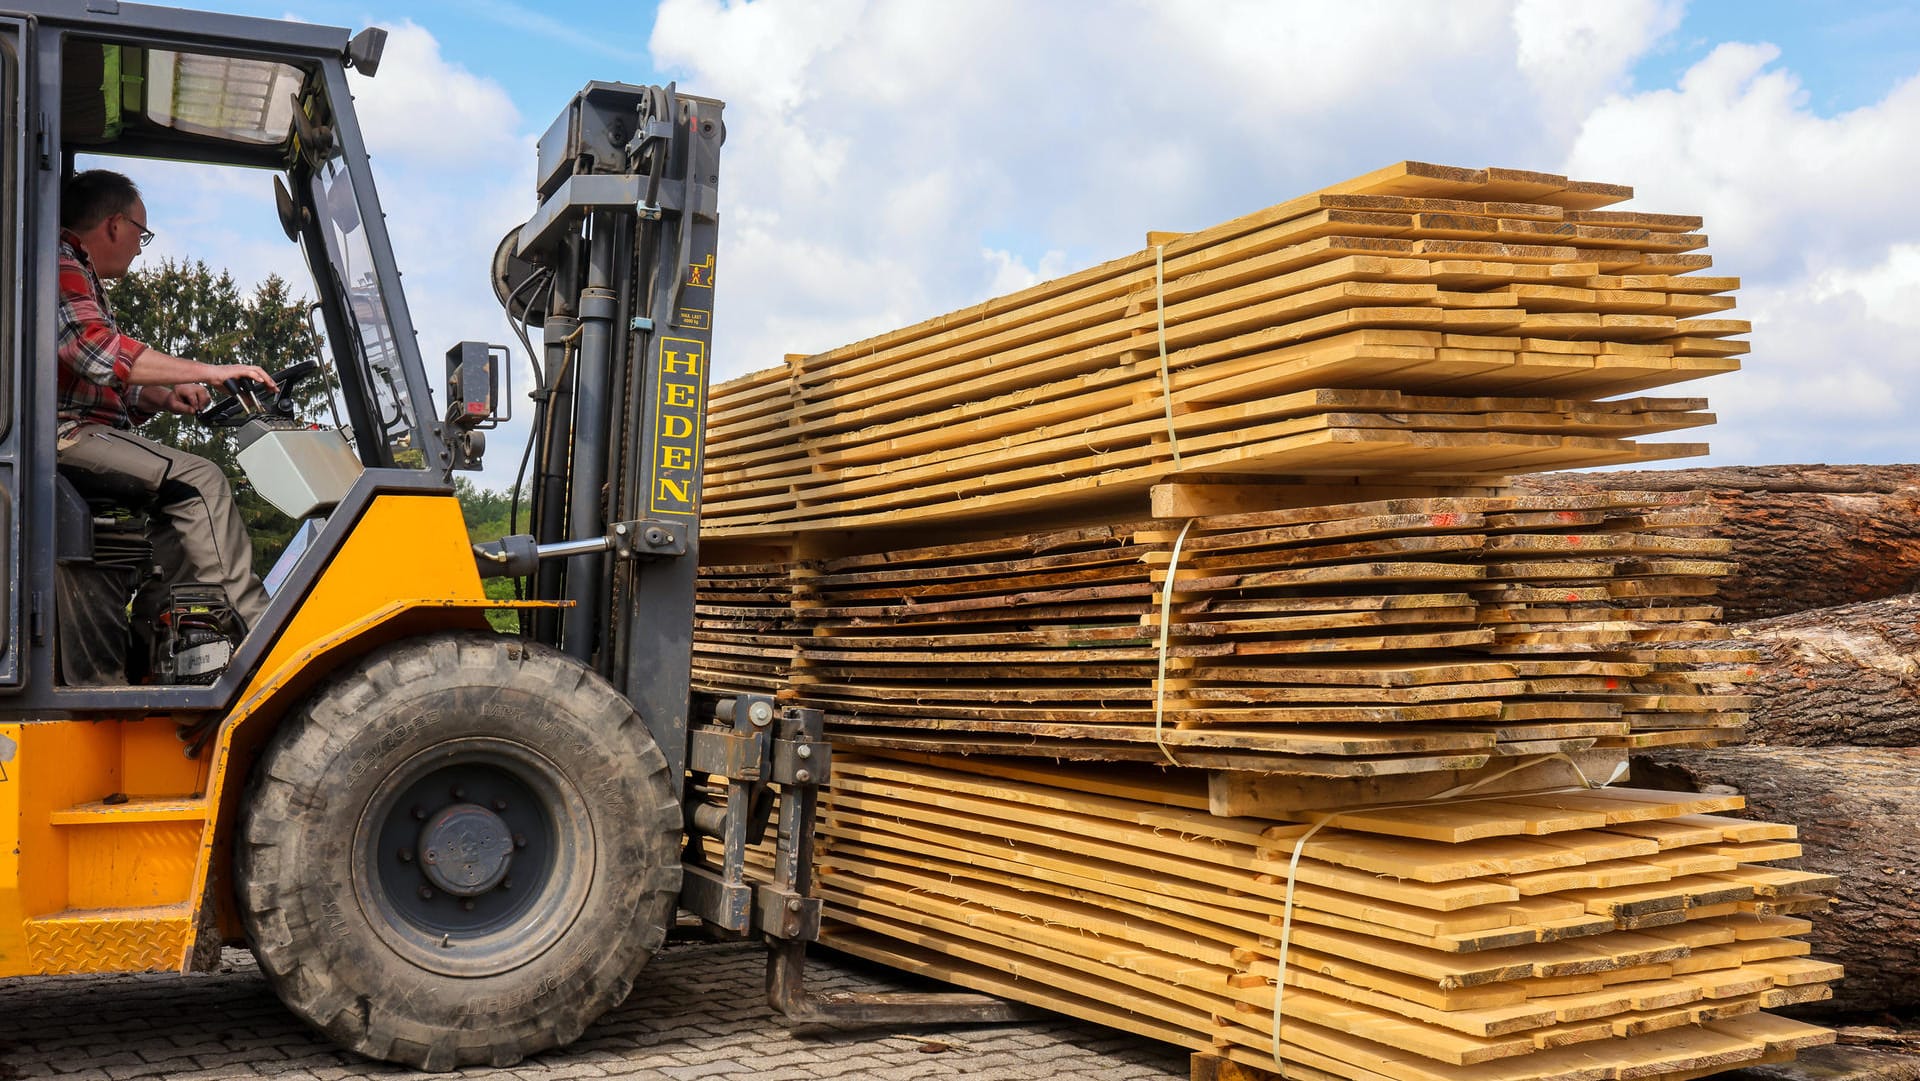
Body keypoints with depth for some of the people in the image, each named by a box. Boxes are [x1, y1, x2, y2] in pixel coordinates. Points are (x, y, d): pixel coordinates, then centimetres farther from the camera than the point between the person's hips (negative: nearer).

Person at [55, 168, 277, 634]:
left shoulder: (79, 273, 27)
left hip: (84, 430, 11)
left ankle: (148, 626, 3)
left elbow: (109, 387, 24)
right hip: (65, 433, -11)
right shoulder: (59, 265, -8)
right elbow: (96, 351, -26)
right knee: (198, 480, -20)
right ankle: (256, 627, -24)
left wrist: (164, 397, 4)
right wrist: (209, 371, -25)